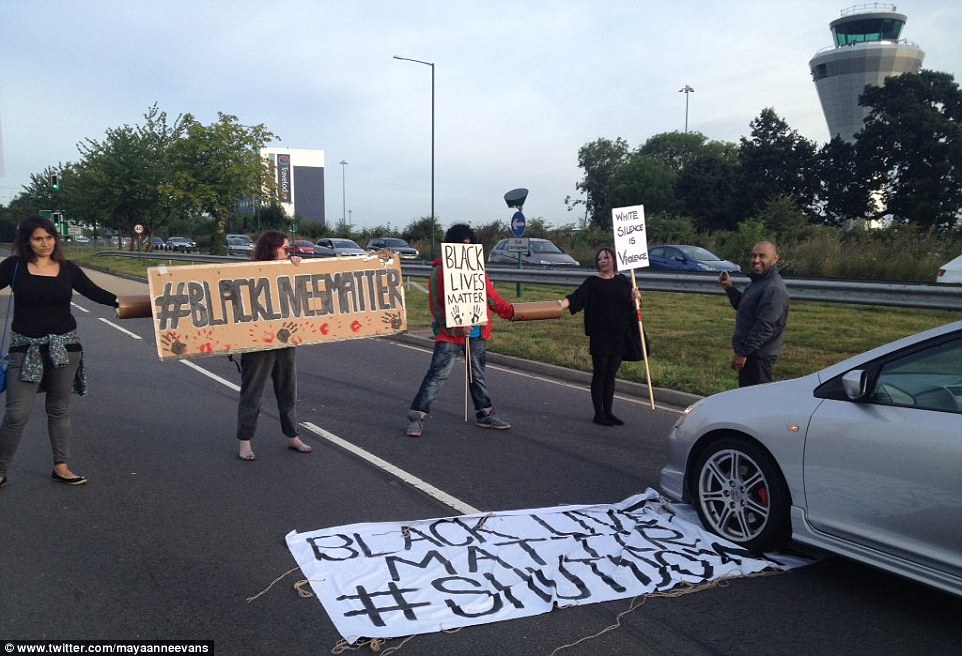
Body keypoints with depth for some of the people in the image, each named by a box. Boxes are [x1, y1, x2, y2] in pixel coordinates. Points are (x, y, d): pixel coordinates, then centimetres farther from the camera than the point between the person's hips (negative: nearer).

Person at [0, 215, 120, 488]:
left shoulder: (68, 269, 3)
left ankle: (61, 466, 20)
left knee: (59, 409, 11)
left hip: (64, 345, 2)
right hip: (26, 347, -2)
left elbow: (96, 293, 6)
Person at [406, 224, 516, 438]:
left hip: (476, 332, 6)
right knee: (437, 375, -8)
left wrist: (512, 312, 11)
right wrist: (457, 324, -24)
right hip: (451, 333, -6)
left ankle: (485, 415, 30)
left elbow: (491, 295, 15)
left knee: (478, 374, 18)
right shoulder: (440, 271, -10)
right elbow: (438, 304, -15)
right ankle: (417, 417, -1)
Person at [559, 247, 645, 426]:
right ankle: (599, 414, 7)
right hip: (600, 336, -3)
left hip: (619, 336, 4)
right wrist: (559, 305, -32)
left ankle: (608, 412, 17)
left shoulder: (623, 281, 10)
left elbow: (630, 306, 13)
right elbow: (575, 298, -15)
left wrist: (635, 298, -9)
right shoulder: (592, 282, -2)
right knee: (600, 374, 0)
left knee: (611, 375, 9)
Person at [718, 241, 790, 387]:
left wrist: (742, 352, -24)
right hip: (750, 352, 10)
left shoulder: (774, 289, -21)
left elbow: (765, 327, -26)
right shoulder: (757, 281, 13)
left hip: (758, 356, -10)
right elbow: (742, 306, 25)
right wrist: (730, 288, 10)